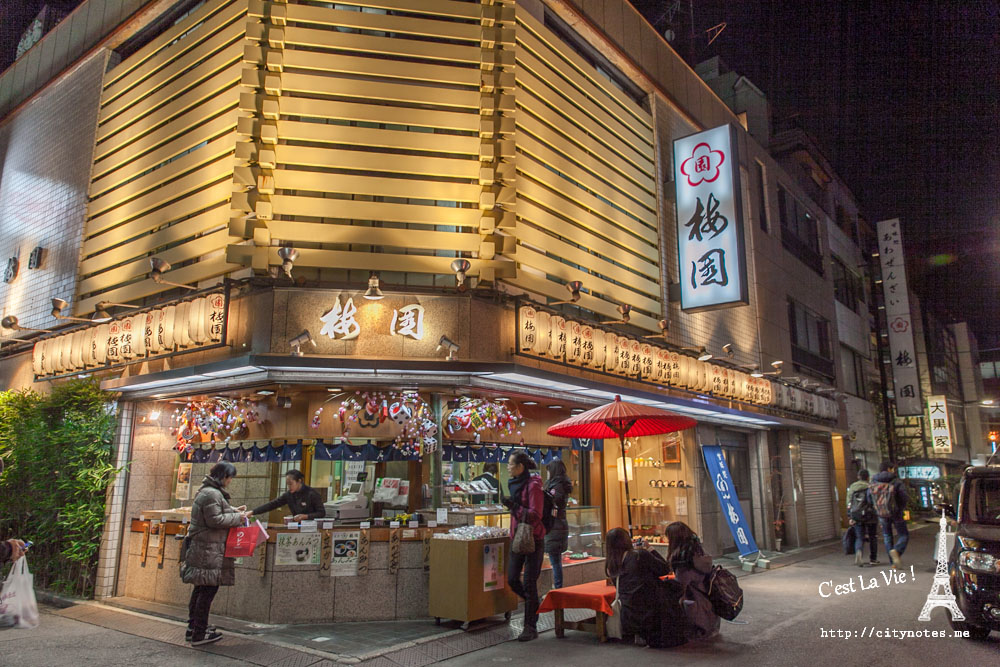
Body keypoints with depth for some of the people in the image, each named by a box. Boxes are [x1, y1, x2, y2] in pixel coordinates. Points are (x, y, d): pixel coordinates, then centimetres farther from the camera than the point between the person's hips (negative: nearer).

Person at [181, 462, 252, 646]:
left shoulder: (206, 491, 17)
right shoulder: (212, 494, -18)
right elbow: (215, 520, -21)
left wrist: (233, 510, 14)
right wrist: (238, 517, -12)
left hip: (201, 547, 11)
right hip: (208, 550, -11)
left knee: (202, 588, 18)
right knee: (209, 589, -6)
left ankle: (193, 626, 28)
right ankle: (200, 634, 0)